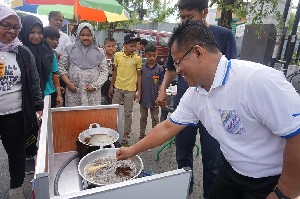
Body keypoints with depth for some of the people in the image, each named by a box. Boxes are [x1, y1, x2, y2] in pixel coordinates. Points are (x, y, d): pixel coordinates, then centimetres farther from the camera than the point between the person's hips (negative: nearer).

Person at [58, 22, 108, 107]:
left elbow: (104, 71, 5)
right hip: (73, 92, 0)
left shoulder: (99, 52, 8)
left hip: (93, 93, 0)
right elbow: (61, 67, 9)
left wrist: (95, 85, -7)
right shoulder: (69, 49, 8)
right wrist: (68, 83, -4)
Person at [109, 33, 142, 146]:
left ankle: (126, 136, 23)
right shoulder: (117, 55, -1)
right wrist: (111, 86, 8)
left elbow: (139, 75, -2)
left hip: (130, 89, -2)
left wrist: (139, 91, -4)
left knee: (128, 114, 8)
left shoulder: (137, 58, -7)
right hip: (118, 88, 3)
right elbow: (115, 71, 7)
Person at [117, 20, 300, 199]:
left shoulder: (258, 80, -31)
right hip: (233, 171, 6)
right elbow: (168, 127, 2)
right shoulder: (193, 95, -7)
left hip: (274, 182, -5)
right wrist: (133, 150, 7)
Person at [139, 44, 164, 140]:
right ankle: (142, 135, 31)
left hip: (154, 98, -1)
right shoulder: (142, 68, -4)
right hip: (144, 97, 2)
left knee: (155, 118, 13)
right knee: (143, 117, 16)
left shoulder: (159, 69, -7)